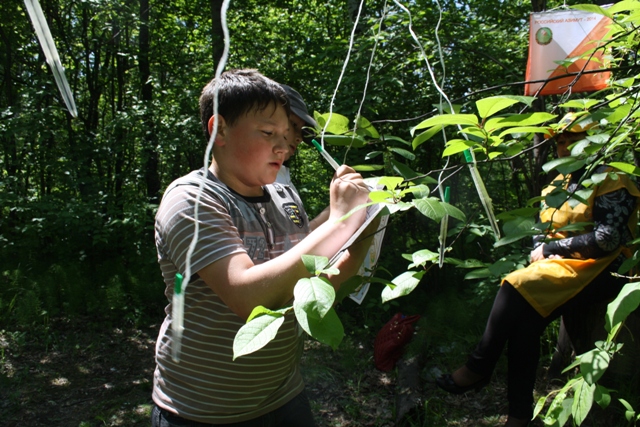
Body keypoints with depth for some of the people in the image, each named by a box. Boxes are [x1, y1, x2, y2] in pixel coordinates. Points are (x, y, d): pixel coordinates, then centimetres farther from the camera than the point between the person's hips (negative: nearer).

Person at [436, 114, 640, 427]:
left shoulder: (611, 182, -3)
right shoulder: (558, 184, 18)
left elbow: (607, 239, -16)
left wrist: (550, 249, -11)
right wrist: (541, 252, -5)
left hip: (597, 271, -6)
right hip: (559, 268, 6)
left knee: (516, 286, -28)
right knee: (524, 319, -23)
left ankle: (478, 369, -16)